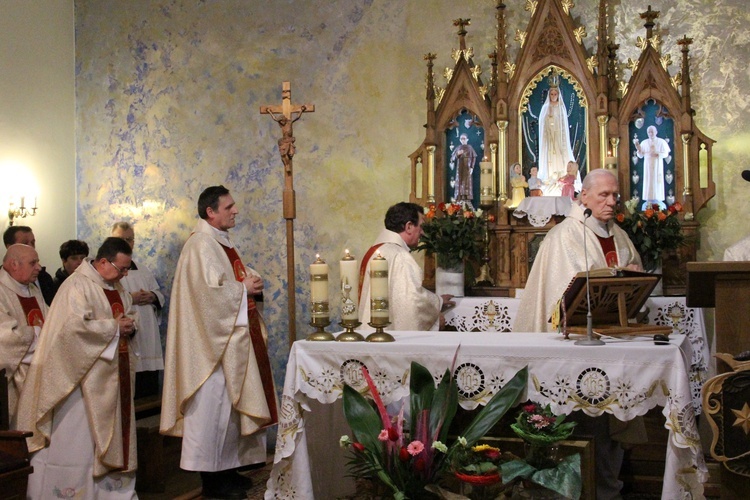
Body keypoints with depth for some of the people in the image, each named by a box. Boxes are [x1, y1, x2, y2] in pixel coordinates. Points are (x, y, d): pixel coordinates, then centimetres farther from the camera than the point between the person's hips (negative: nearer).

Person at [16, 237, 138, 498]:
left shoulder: (116, 287, 12)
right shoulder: (78, 286, -16)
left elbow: (128, 315, 20)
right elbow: (76, 325, -27)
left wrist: (129, 325, -3)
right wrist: (114, 327, -18)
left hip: (114, 372, 9)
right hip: (86, 372, -8)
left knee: (113, 429, 13)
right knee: (82, 434, -2)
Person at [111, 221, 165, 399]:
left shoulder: (144, 271, 21)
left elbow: (160, 296, 21)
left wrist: (152, 297, 0)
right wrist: (129, 299, -18)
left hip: (149, 341, 6)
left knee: (149, 391, 7)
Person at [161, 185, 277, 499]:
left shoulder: (221, 242, 16)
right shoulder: (202, 244, -16)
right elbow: (210, 291, -25)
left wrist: (250, 281, 1)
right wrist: (243, 287, -12)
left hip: (232, 336, 10)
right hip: (214, 339, -10)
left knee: (228, 402, 14)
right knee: (213, 404, -4)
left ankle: (224, 469, 23)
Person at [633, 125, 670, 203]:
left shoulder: (661, 142, 0)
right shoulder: (644, 143, 7)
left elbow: (666, 153, -3)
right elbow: (640, 155, 4)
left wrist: (656, 154, -18)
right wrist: (638, 148, -13)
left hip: (657, 166, -2)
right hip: (648, 166, 2)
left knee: (657, 182, -5)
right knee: (648, 182, -2)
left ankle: (657, 199, -4)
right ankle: (649, 200, -1)